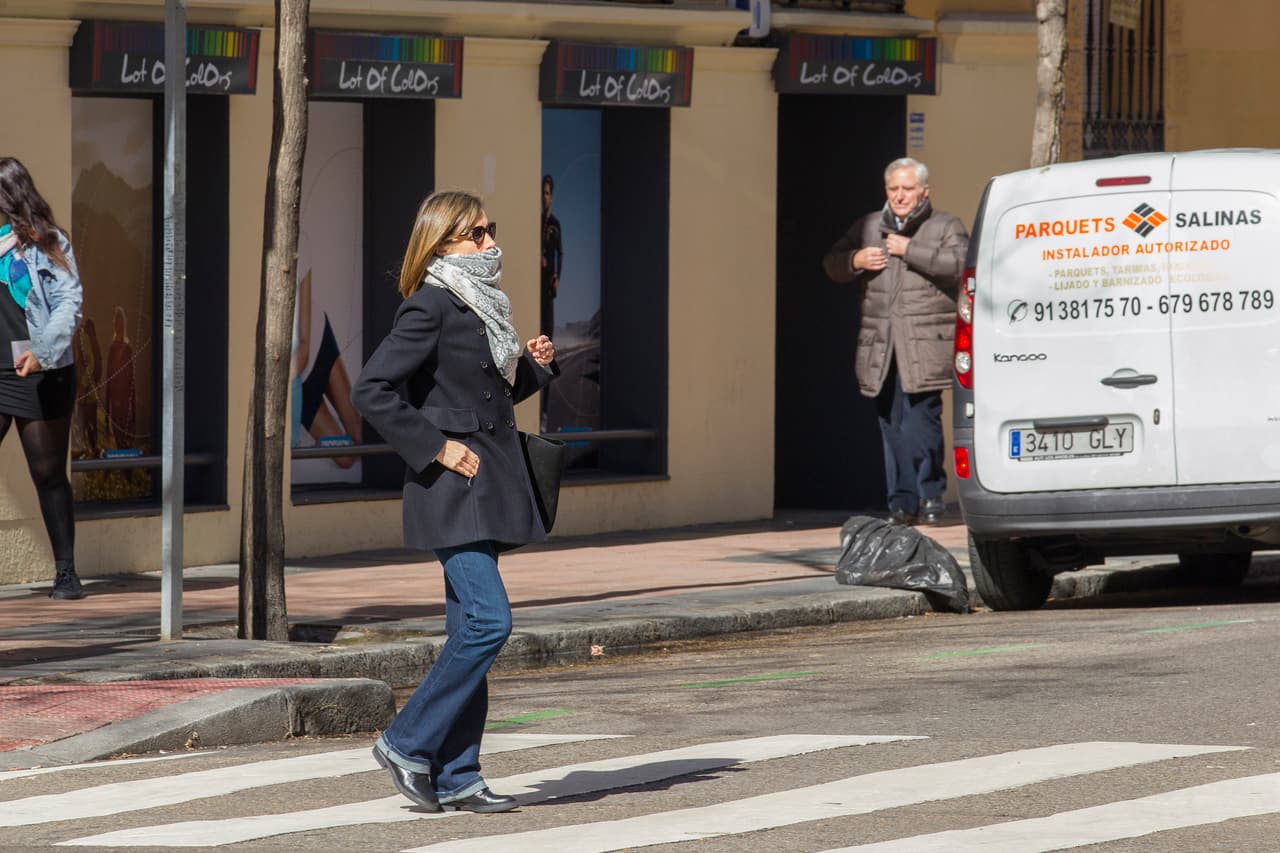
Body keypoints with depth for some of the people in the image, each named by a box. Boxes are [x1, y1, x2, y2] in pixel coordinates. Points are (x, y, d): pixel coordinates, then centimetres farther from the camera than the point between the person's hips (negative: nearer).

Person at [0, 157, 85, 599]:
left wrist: (43, 349, -22)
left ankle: (66, 572, 12)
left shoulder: (46, 243, 0)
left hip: (41, 379, -3)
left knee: (49, 475, 4)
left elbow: (70, 302, -8)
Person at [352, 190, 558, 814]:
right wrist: (435, 447, -17)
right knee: (489, 620, -15)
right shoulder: (429, 307, -12)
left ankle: (455, 777, 9)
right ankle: (407, 744, -5)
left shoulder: (481, 306, 15)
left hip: (486, 491, 9)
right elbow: (371, 390, -18)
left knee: (470, 628, 7)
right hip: (453, 487, -9)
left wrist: (534, 366, 8)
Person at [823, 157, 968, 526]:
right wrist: (855, 261, 1)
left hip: (925, 347, -4)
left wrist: (909, 250, -14)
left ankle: (931, 494, 2)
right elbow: (832, 263, 23)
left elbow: (959, 264, -14)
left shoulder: (946, 227, 5)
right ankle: (902, 501, 8)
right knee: (891, 426, 3)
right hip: (881, 347, 5)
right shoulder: (869, 226, 18)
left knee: (920, 423, -13)